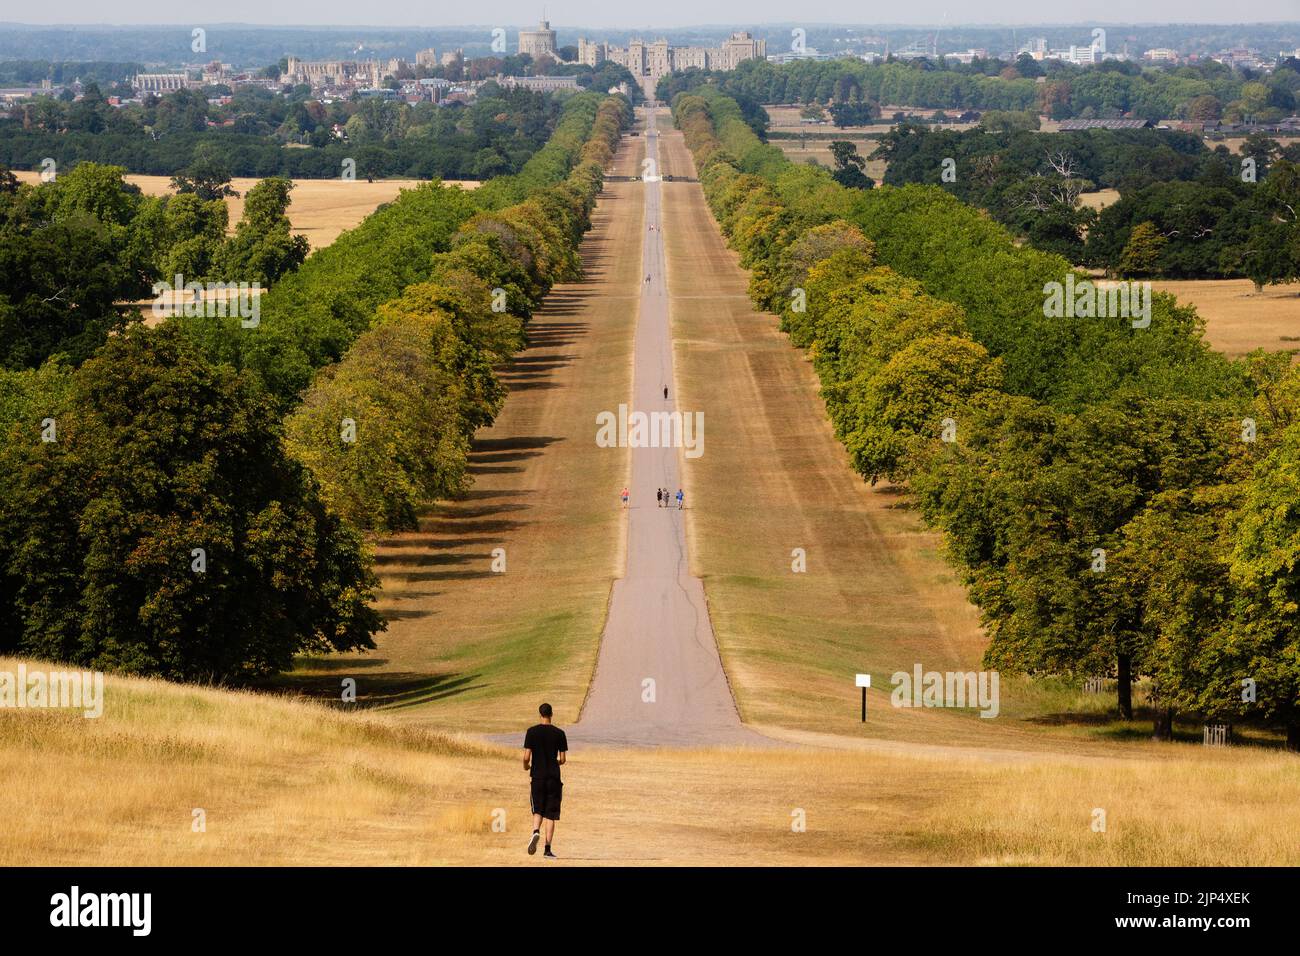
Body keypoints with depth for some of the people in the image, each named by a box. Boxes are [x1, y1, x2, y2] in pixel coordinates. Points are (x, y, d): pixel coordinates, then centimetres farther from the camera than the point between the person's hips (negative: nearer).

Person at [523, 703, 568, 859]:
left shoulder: (532, 732, -3)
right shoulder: (559, 733, -1)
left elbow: (526, 757, -6)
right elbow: (563, 759, 1)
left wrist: (526, 767, 16)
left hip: (537, 777, 0)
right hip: (553, 778, 0)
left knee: (538, 810, 12)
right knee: (550, 814, 3)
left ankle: (536, 832, -19)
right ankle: (548, 849, -1)